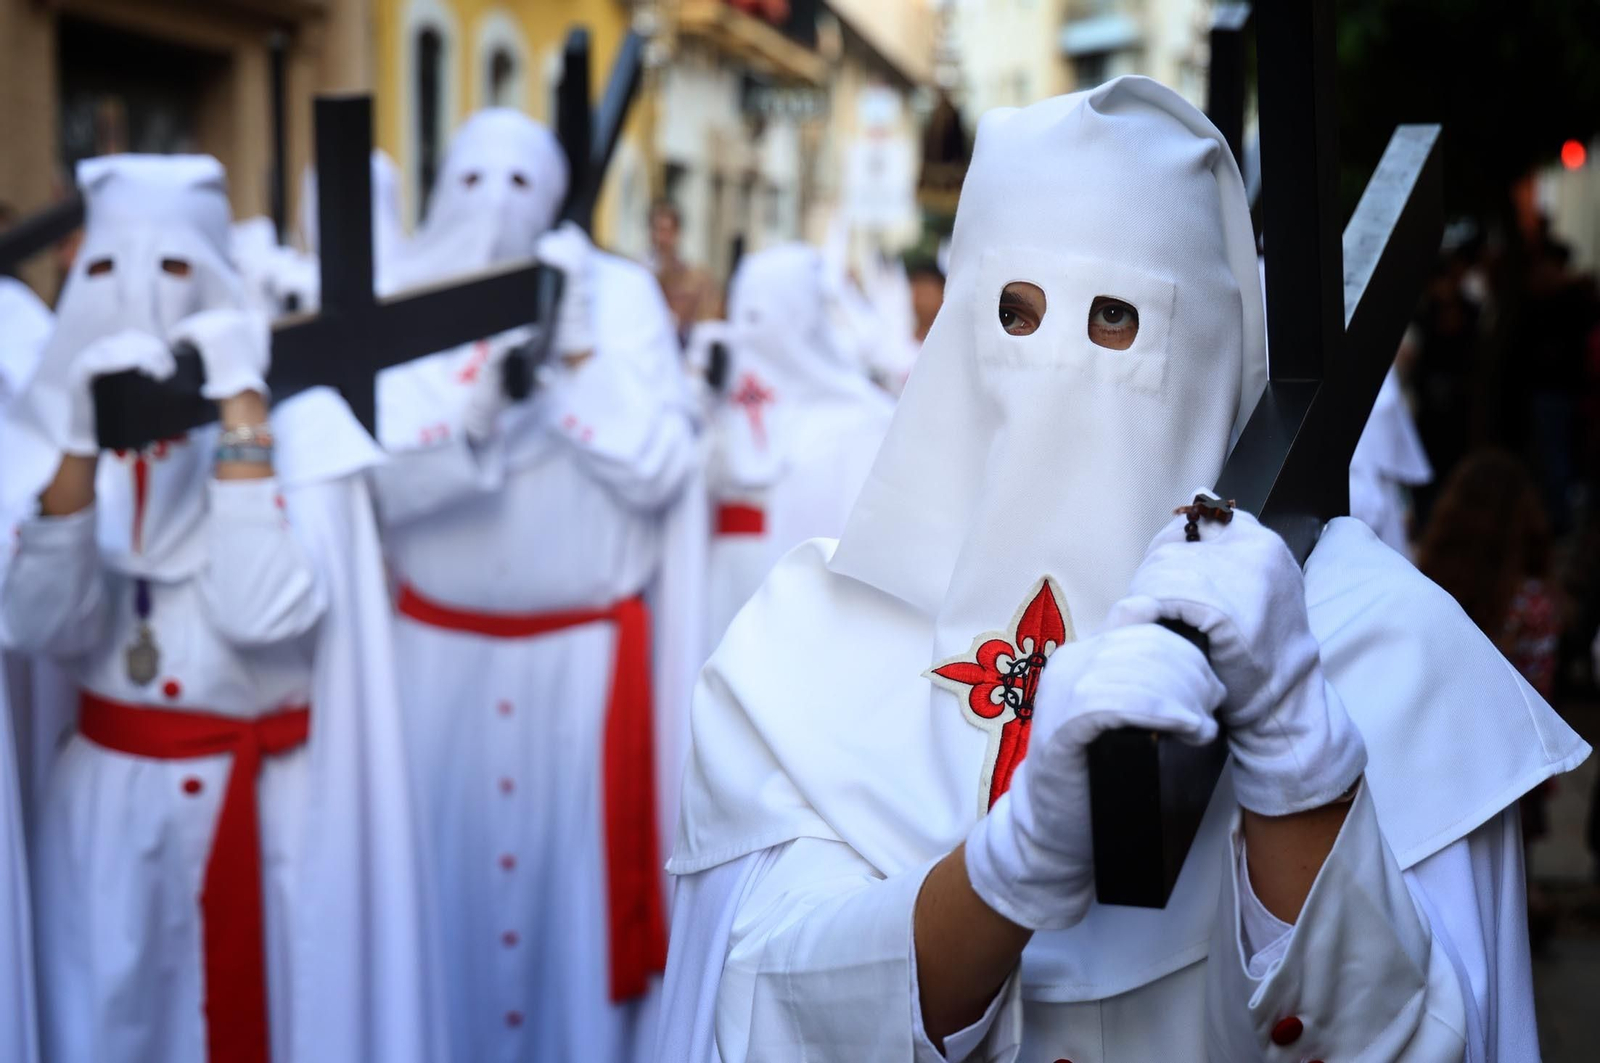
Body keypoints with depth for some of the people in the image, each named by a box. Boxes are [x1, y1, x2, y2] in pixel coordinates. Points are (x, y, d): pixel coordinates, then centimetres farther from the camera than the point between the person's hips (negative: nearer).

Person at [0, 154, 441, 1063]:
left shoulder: (294, 418, -8)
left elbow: (265, 614, -23)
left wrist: (239, 410, -20)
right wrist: (83, 442, -24)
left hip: (268, 797, -2)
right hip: (108, 796, 3)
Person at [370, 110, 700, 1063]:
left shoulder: (620, 294, 1)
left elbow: (658, 468, -9)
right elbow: (376, 478, -10)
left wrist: (578, 353, -16)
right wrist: (472, 411, -25)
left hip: (586, 658, -1)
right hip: (441, 655, 1)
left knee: (582, 868, 4)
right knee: (448, 867, 5)